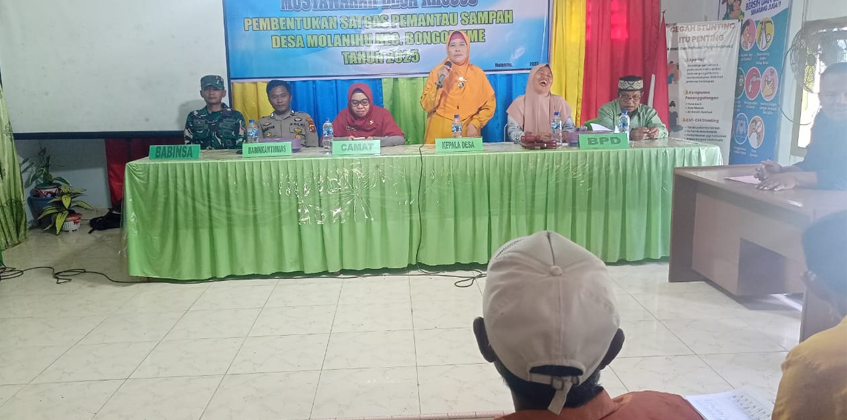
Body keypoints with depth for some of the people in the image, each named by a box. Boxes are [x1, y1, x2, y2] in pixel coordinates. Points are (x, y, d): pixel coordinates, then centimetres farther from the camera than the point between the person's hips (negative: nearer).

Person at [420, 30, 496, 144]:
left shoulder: (478, 73, 4)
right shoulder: (437, 72, 1)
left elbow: (489, 105, 6)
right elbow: (427, 106, -5)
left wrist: (475, 124, -7)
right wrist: (439, 83, -16)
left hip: (468, 133, 1)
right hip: (439, 133, -1)